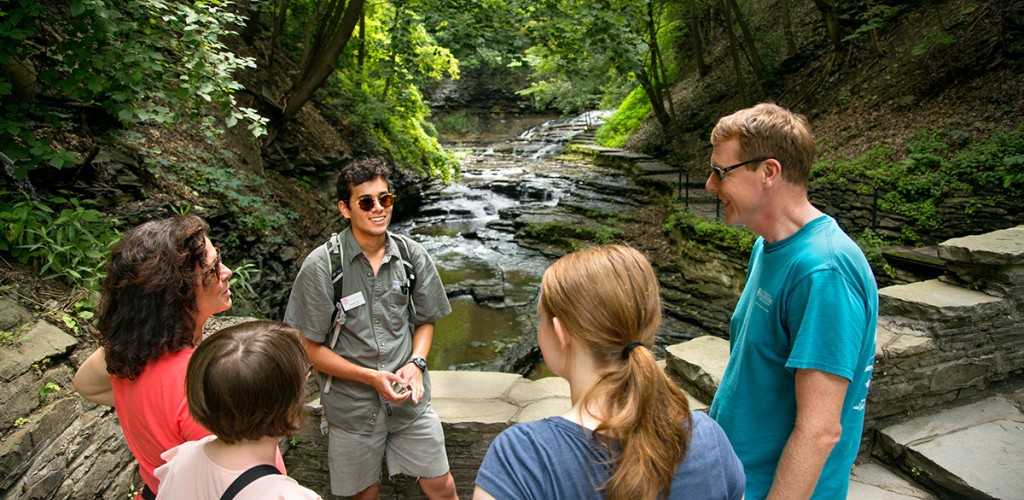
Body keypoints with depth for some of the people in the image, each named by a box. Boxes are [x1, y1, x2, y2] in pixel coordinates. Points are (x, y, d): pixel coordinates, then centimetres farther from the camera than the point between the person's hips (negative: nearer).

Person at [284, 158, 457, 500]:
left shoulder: (412, 256, -7)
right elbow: (310, 349, -11)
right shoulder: (321, 266, -16)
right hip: (352, 405, -2)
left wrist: (416, 363, -12)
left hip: (409, 398, 2)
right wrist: (371, 377, -20)